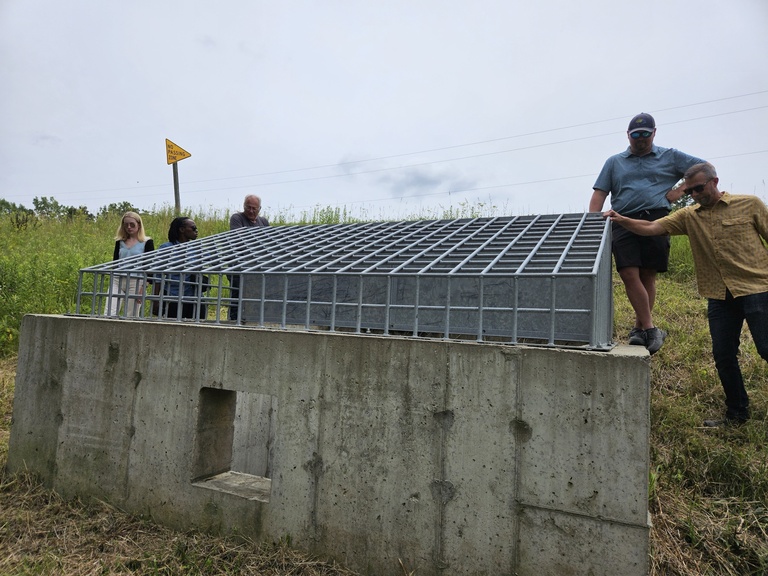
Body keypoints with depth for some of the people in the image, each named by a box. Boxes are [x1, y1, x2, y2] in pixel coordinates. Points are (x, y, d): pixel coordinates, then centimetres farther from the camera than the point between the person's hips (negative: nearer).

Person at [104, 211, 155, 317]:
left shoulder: (147, 242, 1)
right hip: (117, 281, 4)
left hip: (135, 283, -4)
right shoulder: (120, 242, 14)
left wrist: (143, 287, -9)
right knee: (108, 314, -9)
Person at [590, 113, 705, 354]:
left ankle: (639, 328, 10)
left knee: (647, 276, 0)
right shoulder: (614, 162, 18)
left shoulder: (670, 157, 17)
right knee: (629, 275, -12)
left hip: (656, 221, 0)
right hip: (624, 223, 1)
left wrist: (681, 189, 4)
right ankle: (651, 329, -6)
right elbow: (599, 195, 10)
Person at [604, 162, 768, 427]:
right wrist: (622, 220, -17)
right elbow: (651, 228, -2)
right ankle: (736, 413, 24)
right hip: (719, 295, 4)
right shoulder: (689, 216, 8)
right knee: (723, 355, 8)